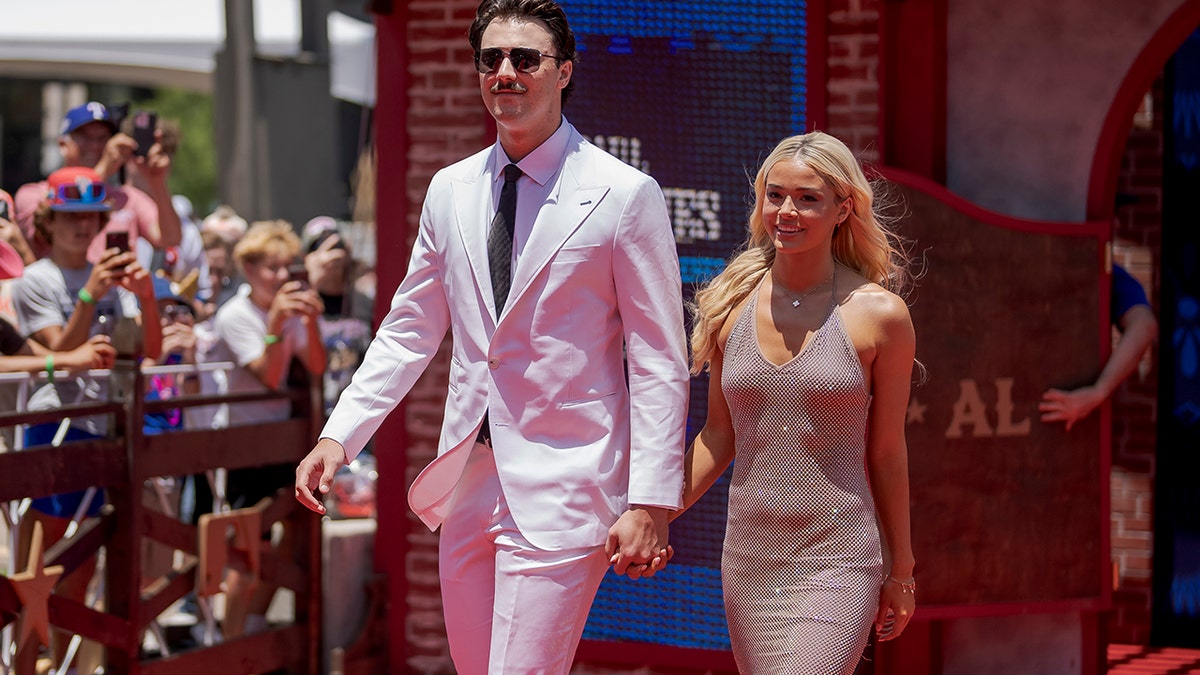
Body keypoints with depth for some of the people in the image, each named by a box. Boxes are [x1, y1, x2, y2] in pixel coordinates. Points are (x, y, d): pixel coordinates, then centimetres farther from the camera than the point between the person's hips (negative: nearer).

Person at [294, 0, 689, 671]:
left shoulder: (626, 195, -6)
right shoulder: (451, 190, 10)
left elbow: (661, 364, -6)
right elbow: (410, 331, 17)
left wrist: (651, 504, -12)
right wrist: (338, 437, 5)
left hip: (562, 490, -6)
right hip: (467, 484, 6)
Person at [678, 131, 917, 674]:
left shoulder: (878, 315, -4)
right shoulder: (732, 306, 5)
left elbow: (886, 451, 3)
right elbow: (718, 436, 12)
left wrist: (901, 570, 8)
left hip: (838, 566, -4)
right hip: (748, 561, 4)